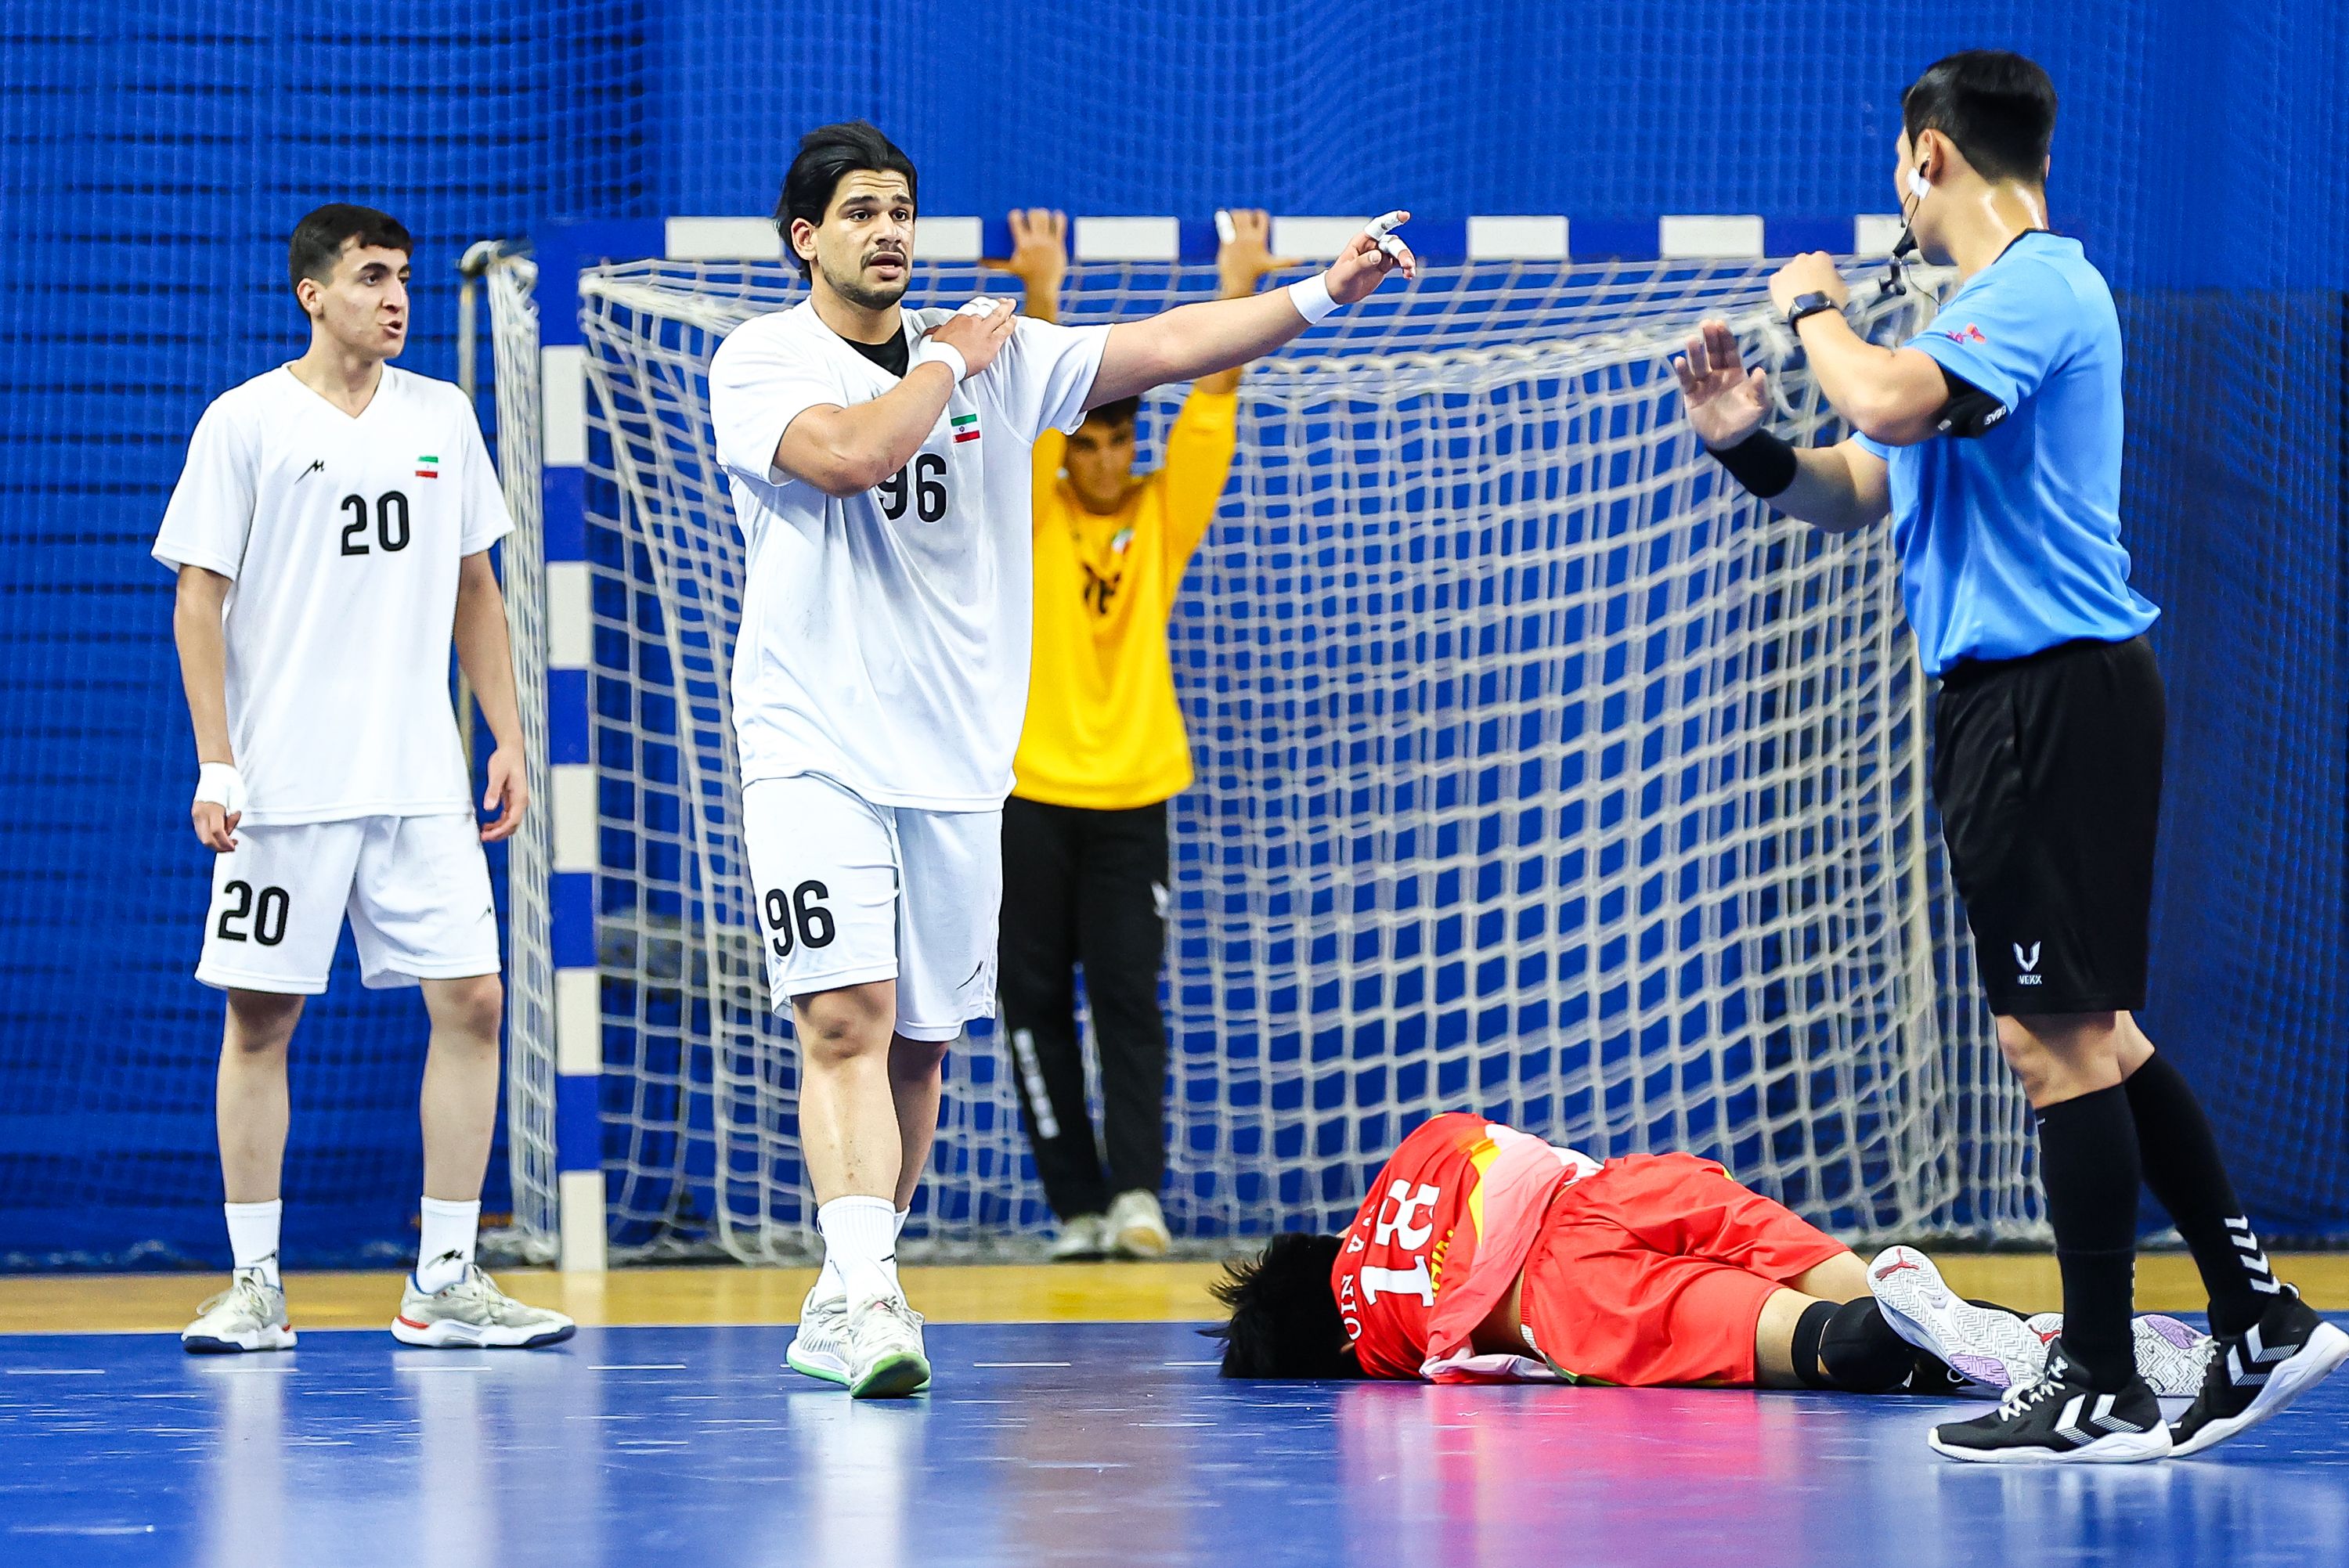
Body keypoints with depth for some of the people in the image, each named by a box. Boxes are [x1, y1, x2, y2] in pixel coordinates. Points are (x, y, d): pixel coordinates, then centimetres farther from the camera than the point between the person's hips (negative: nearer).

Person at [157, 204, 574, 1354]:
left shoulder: (442, 417, 10)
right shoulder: (245, 422, -2)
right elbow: (199, 602, -2)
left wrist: (508, 736, 10)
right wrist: (214, 764, -9)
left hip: (421, 779, 4)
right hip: (281, 781, -3)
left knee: (469, 1001, -4)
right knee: (260, 1018, 0)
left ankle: (444, 1283, 2)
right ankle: (254, 1284, 8)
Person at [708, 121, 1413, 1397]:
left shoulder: (997, 355, 10)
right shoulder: (760, 361, -3)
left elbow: (1165, 346, 3)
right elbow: (846, 453, -22)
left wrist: (1321, 295, -7)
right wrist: (948, 360, -7)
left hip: (957, 760, 5)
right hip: (815, 751, -5)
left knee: (918, 1045, 8)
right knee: (845, 1022, -18)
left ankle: (842, 1305, 21)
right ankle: (863, 1294, -26)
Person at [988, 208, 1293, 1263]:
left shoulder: (1162, 520, 6)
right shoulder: (1032, 520, 2)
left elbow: (1209, 413, -3)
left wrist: (1235, 297, -14)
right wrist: (1041, 298, -24)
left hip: (1133, 793, 0)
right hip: (1029, 791, 0)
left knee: (1128, 999, -7)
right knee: (1035, 1003, 0)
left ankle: (1137, 1192, -15)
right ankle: (1079, 1208, 5)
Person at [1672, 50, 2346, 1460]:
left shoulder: (2040, 289, -13)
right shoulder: (2001, 301, 19)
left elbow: (1888, 401, -29)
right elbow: (1864, 488, 21)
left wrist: (1819, 309, -10)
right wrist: (1754, 443, 3)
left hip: (2054, 694, -10)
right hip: (2007, 695, 10)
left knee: (2060, 1036, -8)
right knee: (2093, 1033, 13)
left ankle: (2103, 1394, -6)